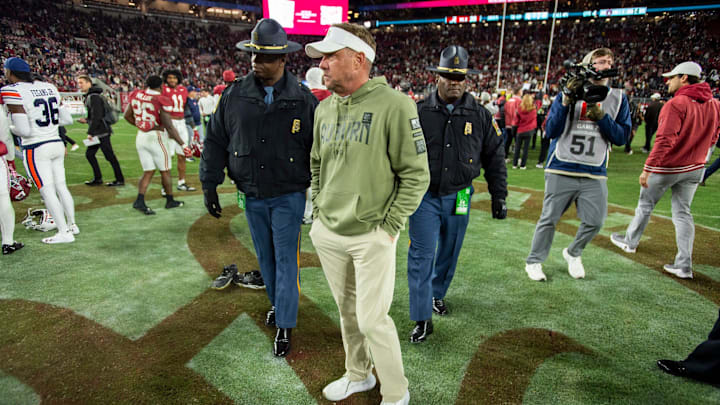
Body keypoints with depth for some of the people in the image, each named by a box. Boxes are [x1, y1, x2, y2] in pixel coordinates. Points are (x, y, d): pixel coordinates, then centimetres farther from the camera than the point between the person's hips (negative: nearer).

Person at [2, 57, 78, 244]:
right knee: (61, 187, 16)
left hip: (36, 149, -6)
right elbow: (67, 119, 9)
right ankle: (71, 224, 26)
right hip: (57, 144, 7)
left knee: (47, 191, 0)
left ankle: (64, 233, 5)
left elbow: (24, 131, -17)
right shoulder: (49, 87, 6)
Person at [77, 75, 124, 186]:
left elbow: (97, 116, -21)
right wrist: (86, 120, 9)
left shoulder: (94, 97, -14)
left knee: (110, 156, -4)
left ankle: (120, 180, 4)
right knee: (89, 154, 13)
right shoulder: (88, 97, 17)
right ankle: (97, 178, 20)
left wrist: (90, 132, -19)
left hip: (102, 132, -10)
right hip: (98, 133, 10)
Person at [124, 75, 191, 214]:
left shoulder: (136, 95, 1)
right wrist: (183, 144, -12)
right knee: (165, 171, 10)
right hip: (157, 137, -5)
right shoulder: (161, 101, -17)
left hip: (141, 137, 6)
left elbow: (127, 115, 11)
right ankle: (170, 201, 22)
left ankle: (139, 201, -2)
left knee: (148, 171, 12)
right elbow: (169, 127, -17)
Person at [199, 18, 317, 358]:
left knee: (286, 259, 2)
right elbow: (215, 141, 6)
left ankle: (285, 325, 13)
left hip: (288, 196, -3)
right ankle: (277, 304, 38)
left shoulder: (303, 100, -7)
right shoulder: (234, 95, -1)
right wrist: (209, 184, 5)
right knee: (265, 257, 16)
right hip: (251, 196, 3)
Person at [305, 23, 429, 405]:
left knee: (372, 319, 1)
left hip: (372, 237, -6)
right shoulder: (324, 109, 6)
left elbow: (416, 175, -13)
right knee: (347, 309, 20)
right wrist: (318, 213, 12)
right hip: (326, 233, 6)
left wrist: (389, 226, -13)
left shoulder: (394, 105, -14)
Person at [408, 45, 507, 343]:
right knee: (422, 254, -4)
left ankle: (437, 294, 41)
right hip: (424, 195, -2)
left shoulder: (480, 116, 2)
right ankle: (422, 318, 6)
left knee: (449, 252, 15)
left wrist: (499, 196, 7)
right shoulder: (419, 113, -3)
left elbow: (495, 158, 8)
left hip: (458, 197, 2)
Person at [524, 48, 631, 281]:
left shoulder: (618, 98, 9)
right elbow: (550, 132, -5)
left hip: (595, 174, 3)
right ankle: (534, 261, 17)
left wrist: (601, 117, -12)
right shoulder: (568, 94, 3)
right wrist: (566, 102, -16)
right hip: (561, 171, -2)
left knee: (595, 221, 0)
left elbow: (621, 137, 2)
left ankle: (573, 254, 28)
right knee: (549, 218, 2)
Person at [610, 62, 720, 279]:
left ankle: (630, 242, 31)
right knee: (682, 213, 10)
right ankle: (684, 266, 9)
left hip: (667, 167, -7)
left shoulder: (676, 104, -19)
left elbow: (665, 140, -26)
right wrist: (699, 159, 22)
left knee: (645, 204, 13)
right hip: (695, 168, 7)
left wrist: (648, 168, -25)